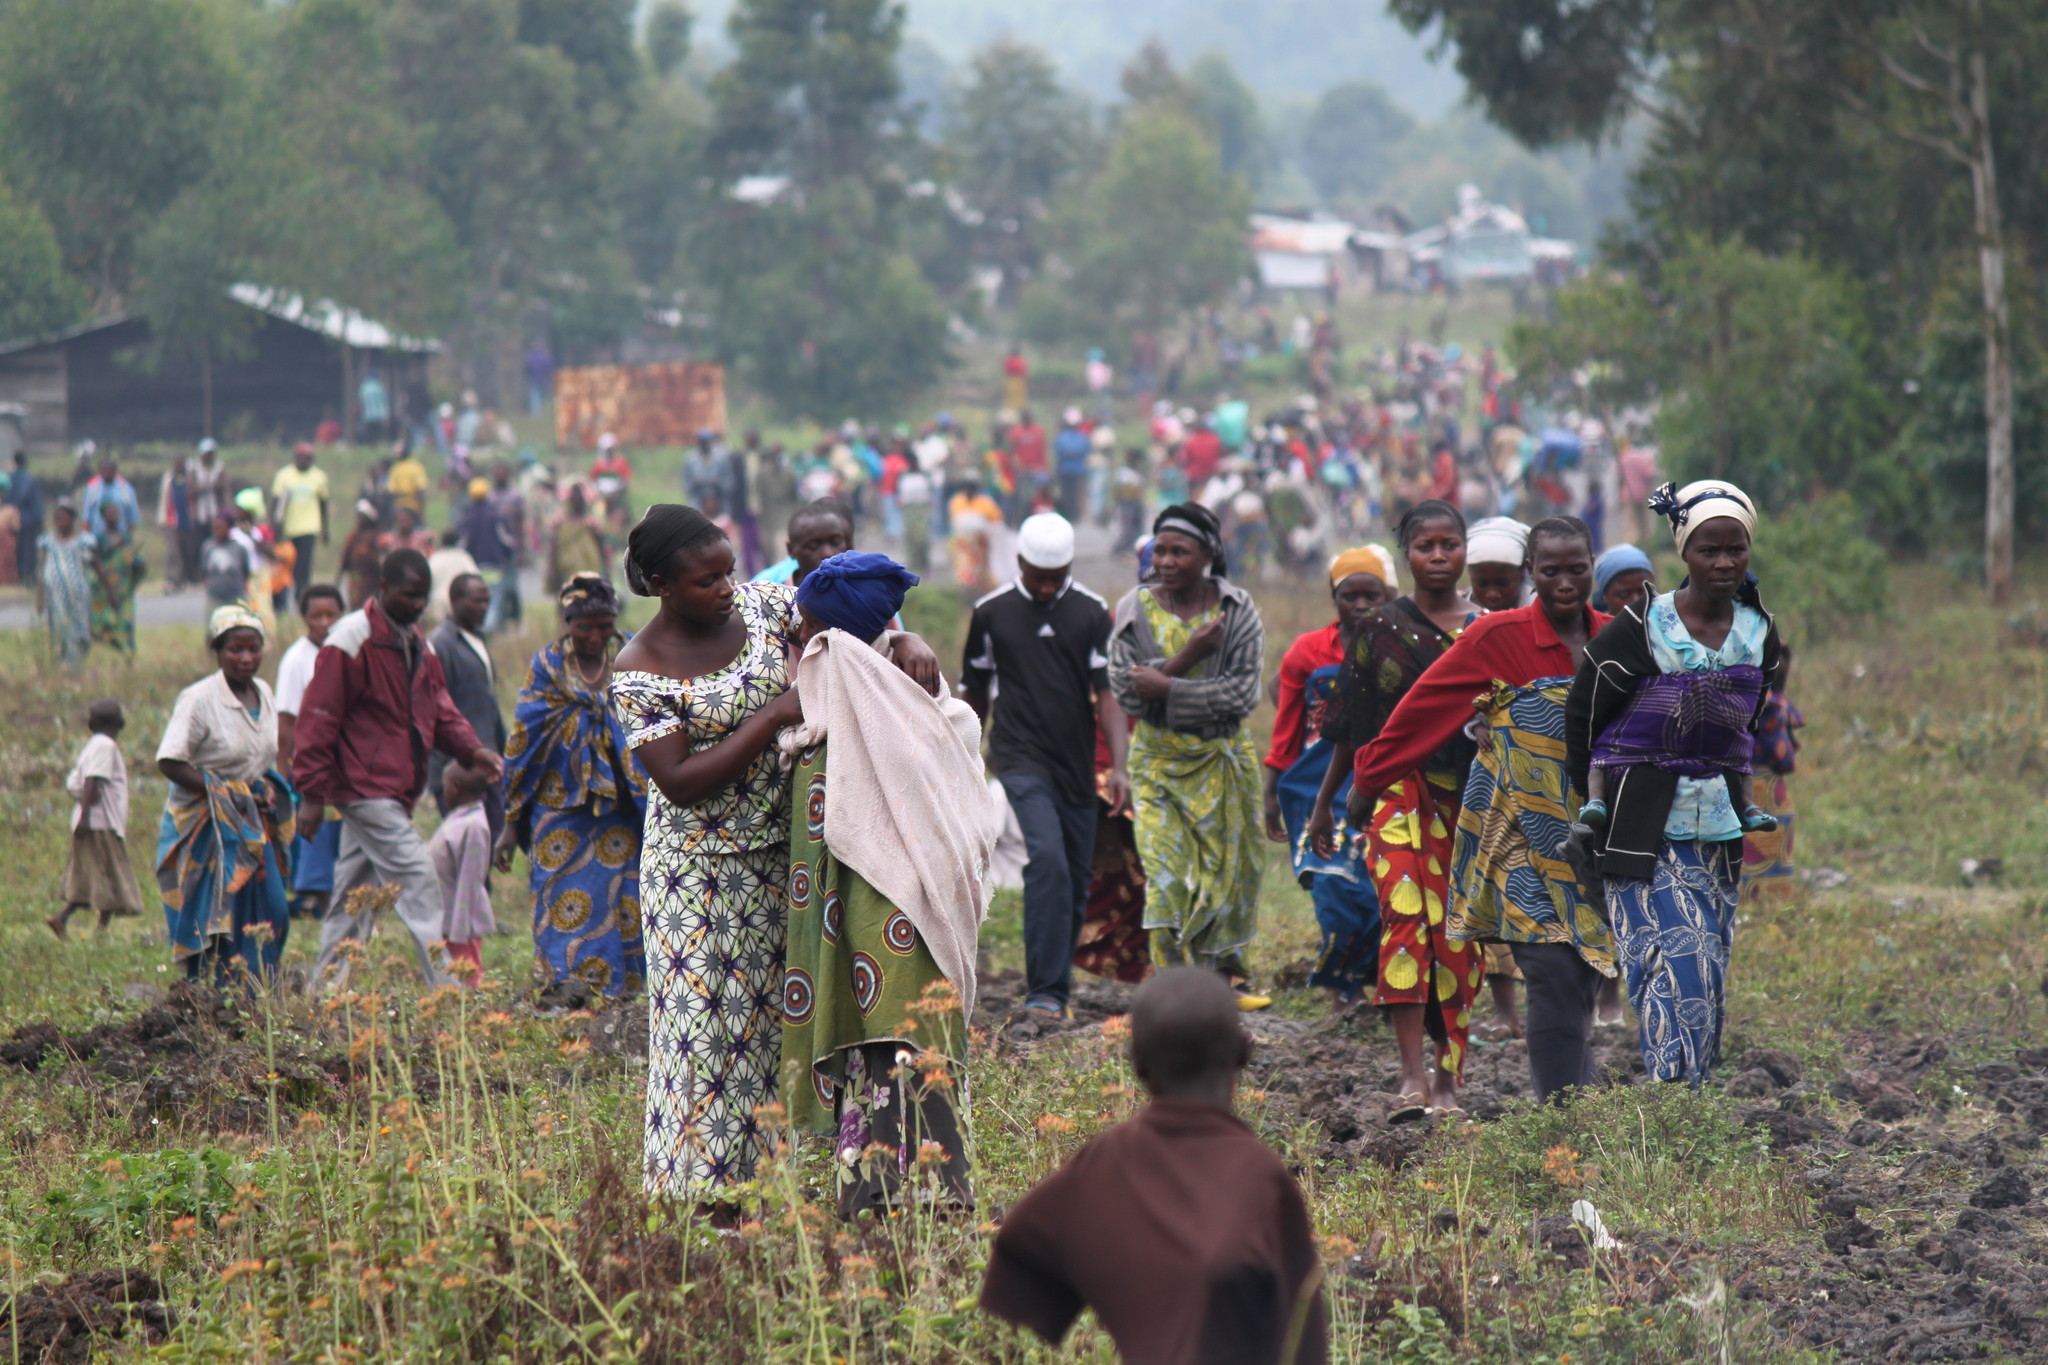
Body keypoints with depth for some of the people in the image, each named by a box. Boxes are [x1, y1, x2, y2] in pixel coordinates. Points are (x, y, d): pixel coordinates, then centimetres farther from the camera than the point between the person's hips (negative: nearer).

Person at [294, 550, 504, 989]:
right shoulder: (351, 640, -13)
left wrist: (470, 749, -3)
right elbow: (320, 718, -13)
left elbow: (438, 708, 17)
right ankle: (445, 990, -17)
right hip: (365, 787, -9)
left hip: (394, 793, 9)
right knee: (418, 881, -14)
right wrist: (314, 791, -16)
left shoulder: (416, 644, 15)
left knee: (354, 895, 12)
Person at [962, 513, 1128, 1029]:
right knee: (1048, 864, -21)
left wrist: (1119, 765, -11)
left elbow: (1107, 693, 1)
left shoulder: (1092, 613, 5)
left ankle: (1057, 987, 22)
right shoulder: (992, 613, 4)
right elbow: (974, 695, 13)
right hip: (1020, 762, -3)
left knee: (1076, 880, 7)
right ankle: (1045, 992, -23)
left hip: (1077, 768, 3)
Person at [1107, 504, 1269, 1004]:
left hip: (1222, 761, 1)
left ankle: (1227, 972, 27)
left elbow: (1243, 694, -15)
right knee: (1165, 875, -11)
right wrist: (1189, 656, -22)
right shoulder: (1135, 611, -4)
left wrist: (1167, 687, -21)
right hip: (1158, 761, 0)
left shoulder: (1237, 611, -6)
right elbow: (1127, 694, -13)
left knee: (1227, 870, 9)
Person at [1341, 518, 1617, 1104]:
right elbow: (1424, 707, 3)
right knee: (1554, 979, -14)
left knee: (1583, 983, 5)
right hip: (1520, 839, -4)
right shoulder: (1498, 637, -6)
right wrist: (1370, 775, 11)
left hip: (1587, 845, 4)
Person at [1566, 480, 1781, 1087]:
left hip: (1719, 829, 5)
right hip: (1644, 826, -5)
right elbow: (1582, 719, 0)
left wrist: (1745, 806, 16)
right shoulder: (1637, 632, -10)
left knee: (1710, 987, 4)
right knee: (1674, 966, -16)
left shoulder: (1761, 637, 6)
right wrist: (1596, 804, -1)